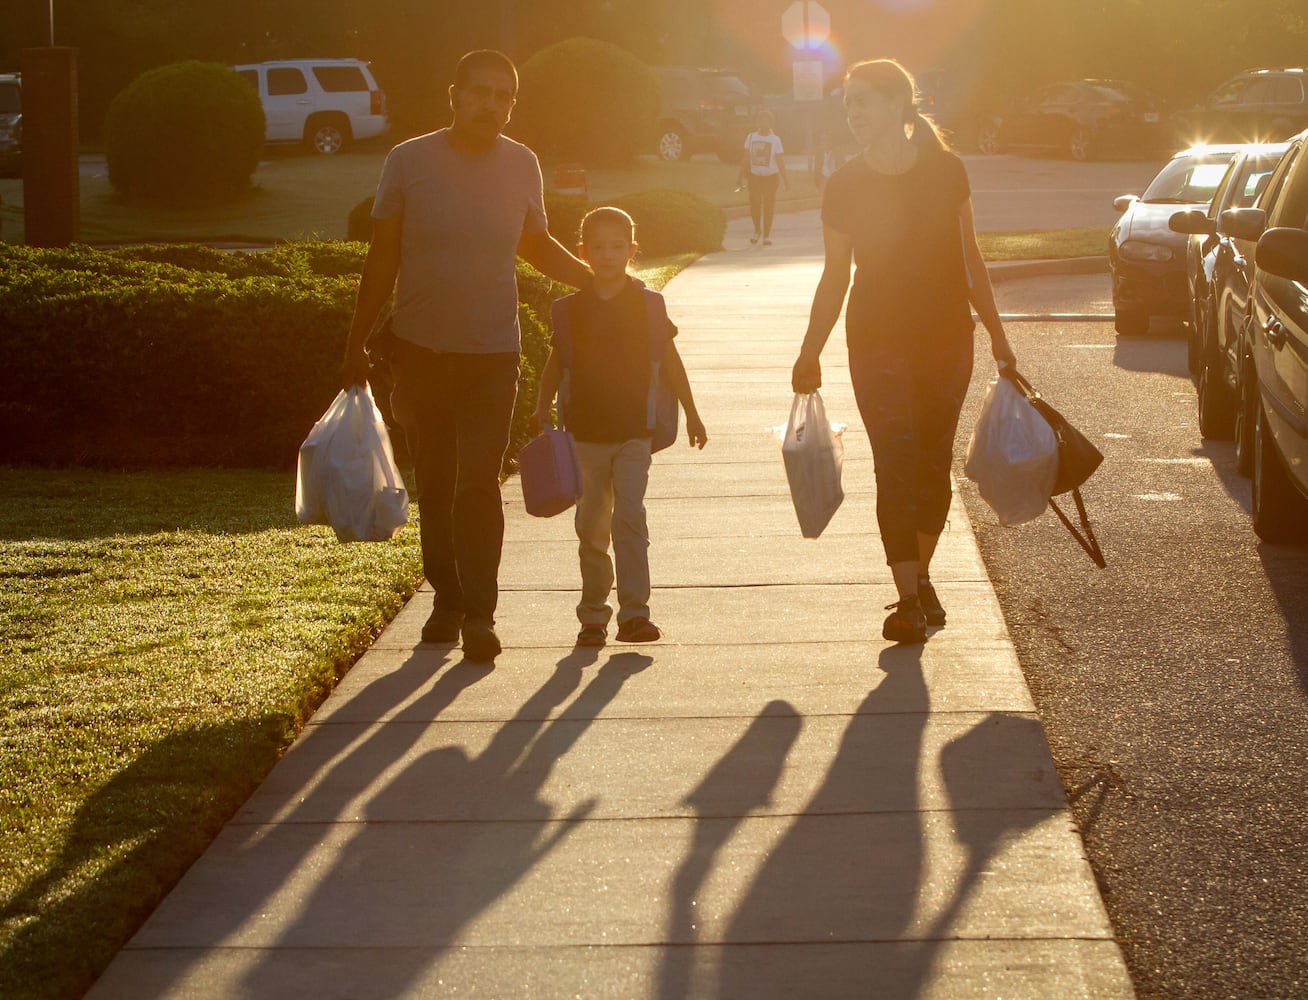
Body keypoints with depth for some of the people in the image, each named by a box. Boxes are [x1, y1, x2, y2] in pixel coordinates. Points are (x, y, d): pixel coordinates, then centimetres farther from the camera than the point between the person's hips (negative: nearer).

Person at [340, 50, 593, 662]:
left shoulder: (521, 166, 2)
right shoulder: (410, 162, -4)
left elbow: (538, 246, 19)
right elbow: (382, 258, 3)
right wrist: (356, 344, 3)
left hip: (492, 352, 0)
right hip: (420, 347, 0)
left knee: (478, 483, -10)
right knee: (435, 484, 7)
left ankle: (479, 613, -6)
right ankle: (446, 600, 21)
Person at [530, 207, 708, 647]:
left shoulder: (647, 303, 0)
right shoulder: (572, 308, 3)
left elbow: (668, 360, 8)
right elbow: (557, 362, 10)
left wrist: (691, 413, 10)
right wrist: (542, 408, -2)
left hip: (634, 431, -2)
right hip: (587, 432, 2)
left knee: (629, 516, -14)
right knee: (591, 526, 7)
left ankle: (634, 612, -14)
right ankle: (593, 614, 17)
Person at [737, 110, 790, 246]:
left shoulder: (775, 139, -5)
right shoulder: (751, 137, 0)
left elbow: (779, 161, -3)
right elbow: (745, 158, 4)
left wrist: (785, 180, -6)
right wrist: (741, 177, 2)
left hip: (770, 177, -2)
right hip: (754, 176, 2)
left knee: (769, 205, 2)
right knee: (754, 204, 4)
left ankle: (767, 235, 13)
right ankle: (757, 231, 26)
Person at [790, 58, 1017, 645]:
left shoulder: (945, 172, -3)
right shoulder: (845, 186, -3)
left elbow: (969, 260, 6)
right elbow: (835, 276, 5)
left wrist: (996, 334, 9)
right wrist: (811, 354, 2)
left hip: (946, 337, 1)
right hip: (877, 341, -1)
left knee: (933, 464, 8)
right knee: (895, 465, -9)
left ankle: (921, 578, 25)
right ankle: (908, 600, -9)